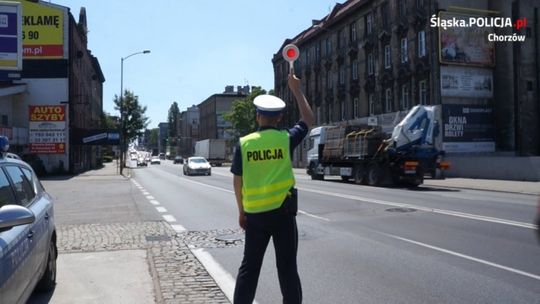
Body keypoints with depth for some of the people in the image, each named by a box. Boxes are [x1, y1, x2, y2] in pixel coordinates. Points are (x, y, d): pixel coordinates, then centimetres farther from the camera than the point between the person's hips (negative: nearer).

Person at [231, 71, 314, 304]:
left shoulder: (244, 143, -2)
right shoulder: (286, 138, -6)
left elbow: (238, 181, 2)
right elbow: (308, 120, 12)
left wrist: (241, 211, 13)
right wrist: (296, 90, 18)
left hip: (254, 214, 2)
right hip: (282, 211, -2)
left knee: (249, 266, 14)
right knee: (287, 267, 7)